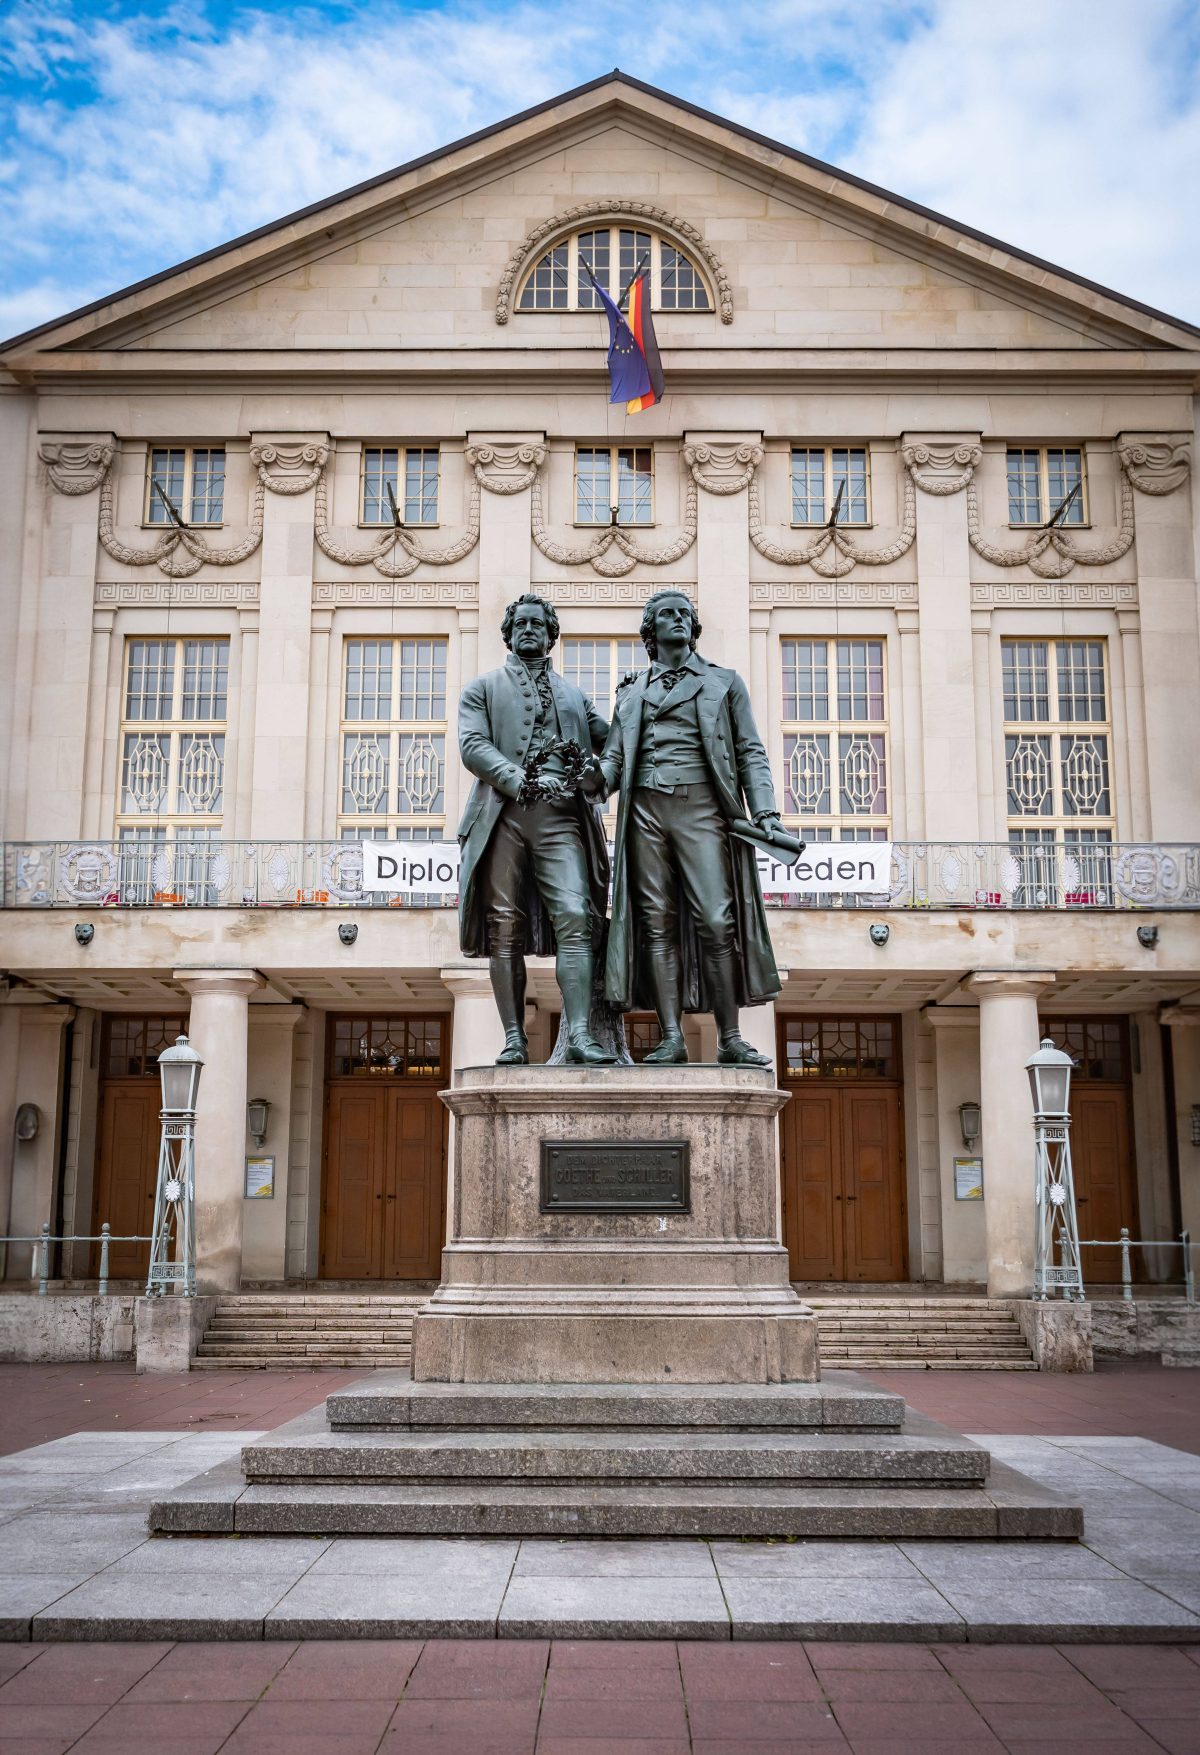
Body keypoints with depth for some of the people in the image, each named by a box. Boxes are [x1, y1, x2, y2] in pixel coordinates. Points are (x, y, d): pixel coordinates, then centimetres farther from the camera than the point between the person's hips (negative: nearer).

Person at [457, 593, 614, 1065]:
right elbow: (473, 745, 2)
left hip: (561, 818, 1)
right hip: (503, 816, -1)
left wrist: (595, 774, 0)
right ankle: (514, 1039, -2)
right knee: (505, 928, -4)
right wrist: (523, 782, -12)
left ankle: (579, 1035, -20)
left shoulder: (573, 695, 26)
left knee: (574, 919, -15)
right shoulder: (483, 688, 18)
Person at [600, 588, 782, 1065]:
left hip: (702, 807, -2)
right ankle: (671, 1038, -2)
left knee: (716, 923, -10)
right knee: (658, 923, -3)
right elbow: (614, 756, 17)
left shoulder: (724, 682, 16)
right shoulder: (631, 691, 22)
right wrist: (594, 779, -7)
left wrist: (764, 809, -4)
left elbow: (750, 753, 11)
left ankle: (729, 1039, -5)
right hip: (645, 809, 2)